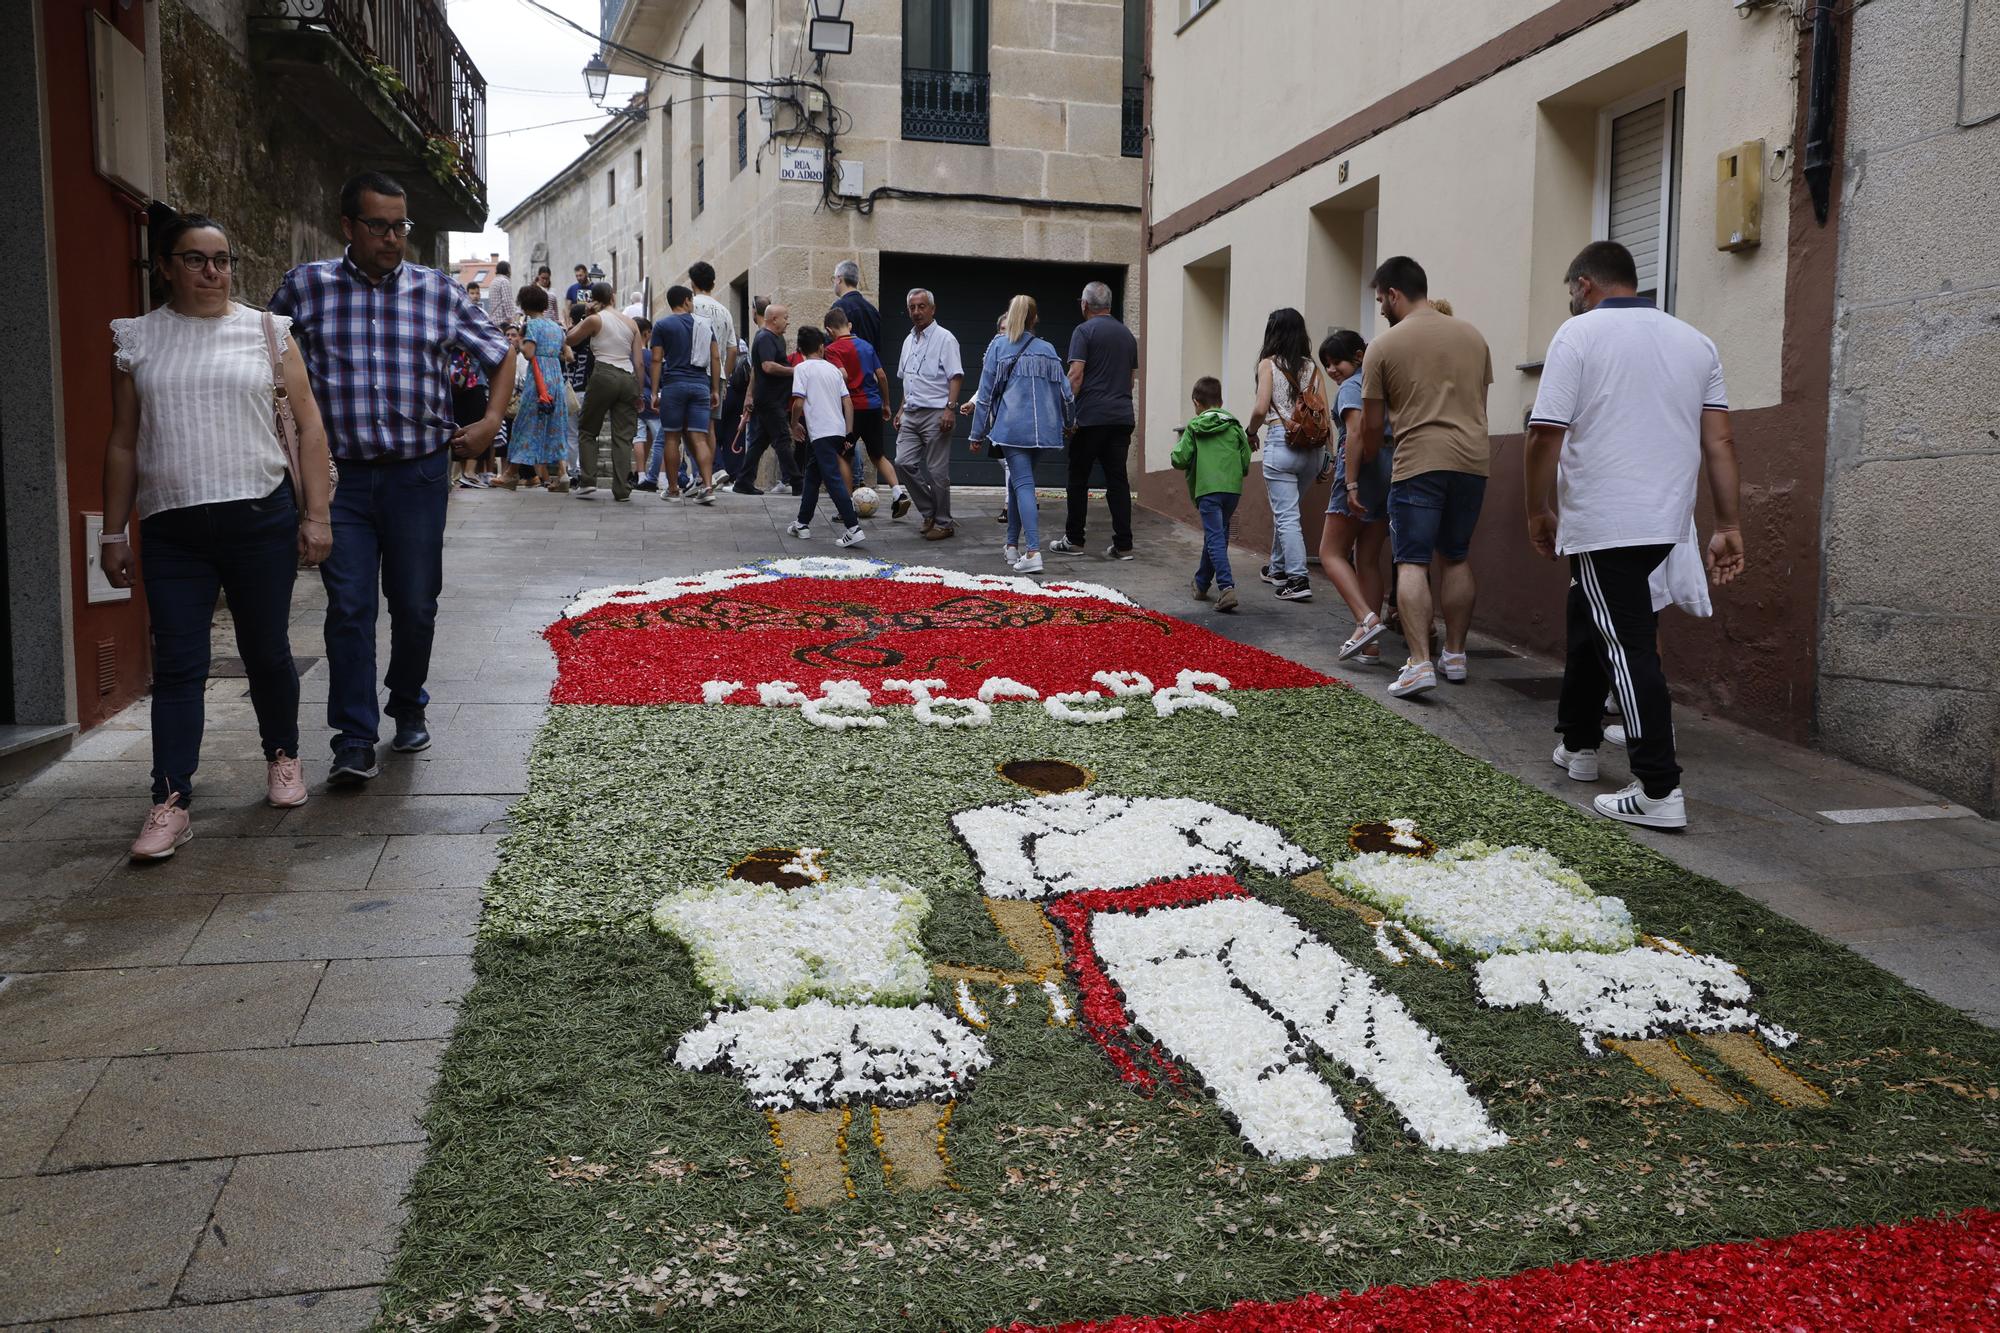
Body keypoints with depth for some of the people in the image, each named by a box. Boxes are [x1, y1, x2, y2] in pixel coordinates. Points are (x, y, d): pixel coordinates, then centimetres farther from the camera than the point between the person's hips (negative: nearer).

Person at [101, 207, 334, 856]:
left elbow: (310, 426, 4)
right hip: (171, 528, 1)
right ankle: (171, 803, -2)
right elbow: (123, 443, 11)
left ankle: (282, 758, 30)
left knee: (267, 651, 9)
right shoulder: (136, 339, 8)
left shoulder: (267, 330, 5)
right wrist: (113, 532, 8)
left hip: (261, 517, -1)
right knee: (177, 664, -3)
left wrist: (315, 515, -2)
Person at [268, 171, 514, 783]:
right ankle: (355, 740, 1)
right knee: (349, 607, -4)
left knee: (415, 605, 9)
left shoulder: (439, 291, 4)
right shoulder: (304, 287, 3)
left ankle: (408, 709, 31)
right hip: (340, 476, -1)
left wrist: (491, 422, 2)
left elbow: (501, 353, 14)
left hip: (418, 474, 1)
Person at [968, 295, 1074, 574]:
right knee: (1017, 481, 20)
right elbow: (1065, 389, 10)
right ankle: (1013, 545, 26)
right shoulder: (1047, 349, 9)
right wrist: (1069, 423, 27)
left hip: (1012, 426, -4)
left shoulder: (998, 346, 2)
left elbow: (986, 393, 2)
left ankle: (1033, 551, -22)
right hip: (1041, 427, 4)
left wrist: (978, 434, 7)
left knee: (1023, 484, -8)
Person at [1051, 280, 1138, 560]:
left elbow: (1076, 374, -12)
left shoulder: (1085, 331, -4)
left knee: (1078, 479, 5)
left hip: (1091, 416, -5)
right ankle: (1123, 545, 0)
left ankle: (1074, 540, 10)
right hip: (1122, 416, 5)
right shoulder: (1127, 334, 15)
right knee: (1118, 479, 4)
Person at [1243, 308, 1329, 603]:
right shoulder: (1312, 367, 10)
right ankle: (1278, 568, 34)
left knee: (1286, 514, -2)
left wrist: (1250, 433, 10)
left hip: (1281, 443, -5)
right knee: (1284, 509, 22)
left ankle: (1298, 579, -9)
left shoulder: (1269, 364, -2)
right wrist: (1329, 456, 10)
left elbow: (1261, 409, -10)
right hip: (1313, 447, 5)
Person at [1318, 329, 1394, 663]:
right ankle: (1370, 644, 7)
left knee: (1331, 553, -1)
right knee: (1369, 559, 10)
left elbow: (1356, 432, -18)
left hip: (1364, 470, -8)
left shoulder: (1350, 386, -4)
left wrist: (1351, 484, -22)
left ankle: (1367, 619, -21)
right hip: (1392, 470, 8)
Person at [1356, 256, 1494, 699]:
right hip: (1473, 457, 5)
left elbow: (1372, 423, 5)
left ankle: (1419, 663, -14)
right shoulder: (1472, 335, 13)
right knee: (1456, 558, 16)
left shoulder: (1385, 345, -1)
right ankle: (1455, 655, 20)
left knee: (1412, 563, -4)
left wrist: (1363, 463, 22)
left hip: (1419, 461, -5)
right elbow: (1478, 400, 19)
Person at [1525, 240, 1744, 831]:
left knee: (1629, 648, -7)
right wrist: (1728, 527, 8)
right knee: (1589, 625, 23)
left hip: (1601, 523, -7)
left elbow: (1545, 435, -12)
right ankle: (1578, 744, 34)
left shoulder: (1579, 334, -6)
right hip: (1665, 520, 7)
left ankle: (1659, 790, -10)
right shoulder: (1694, 341, 11)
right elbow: (1719, 441, 7)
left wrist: (1539, 511, 0)